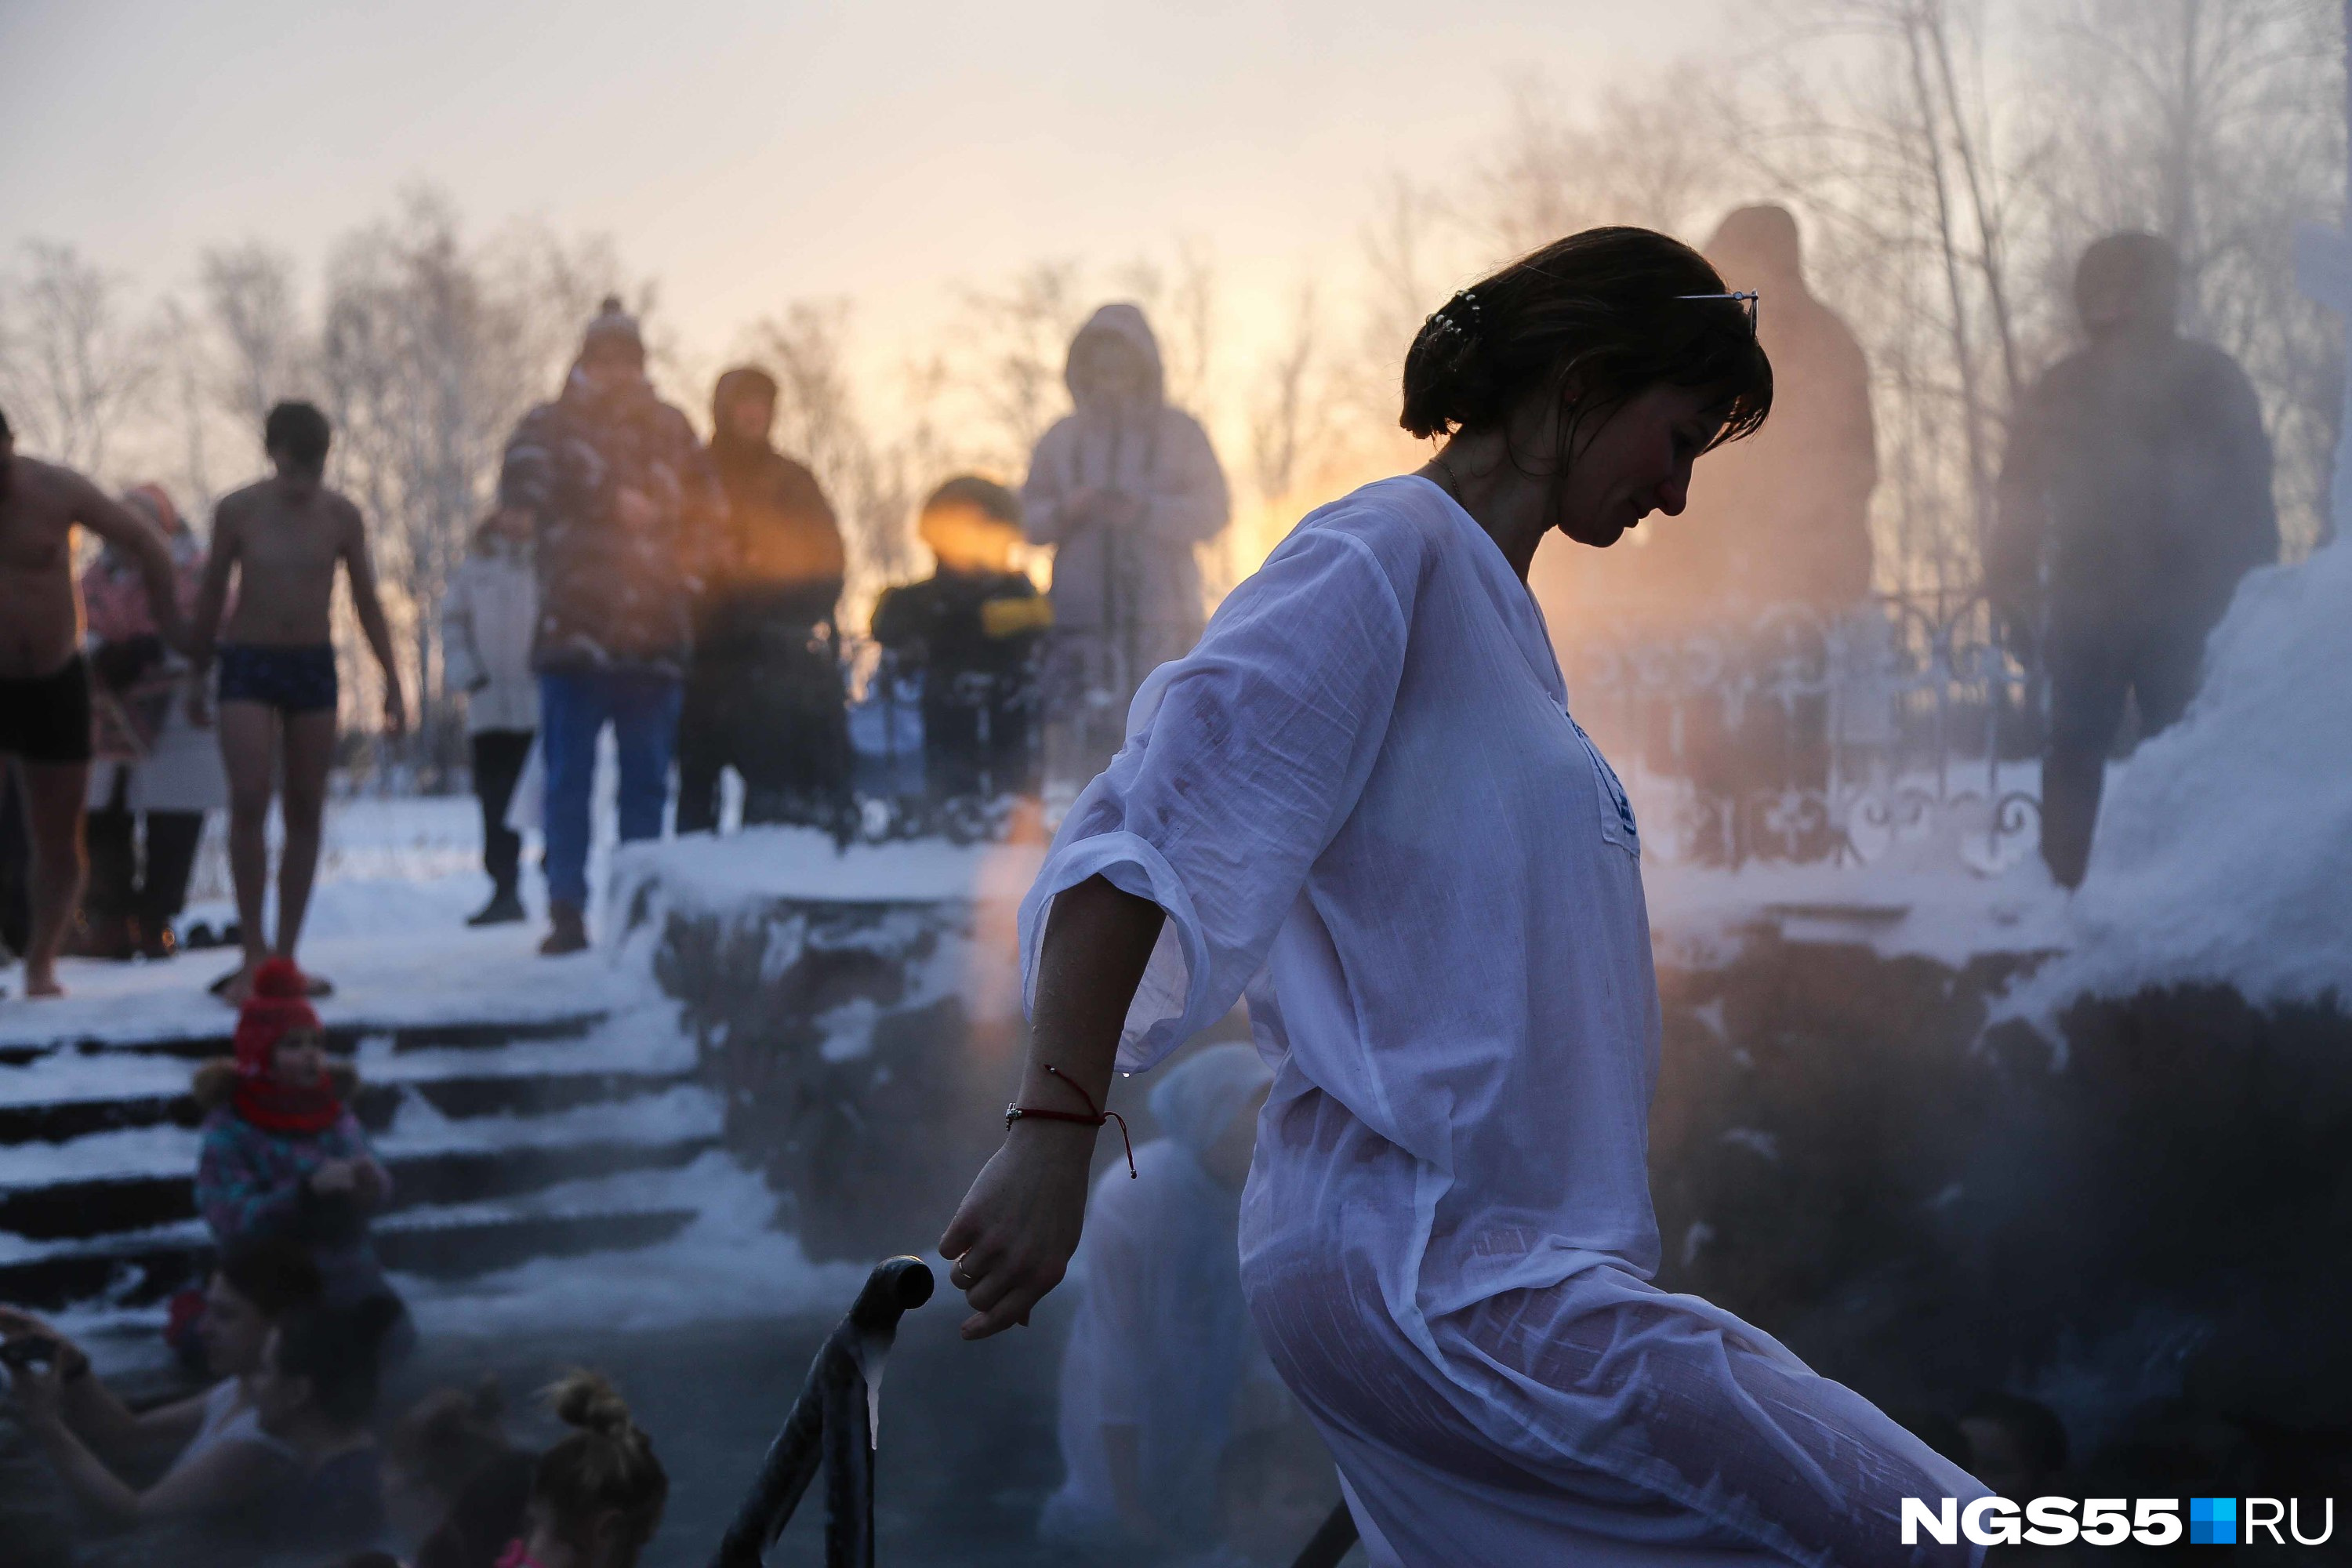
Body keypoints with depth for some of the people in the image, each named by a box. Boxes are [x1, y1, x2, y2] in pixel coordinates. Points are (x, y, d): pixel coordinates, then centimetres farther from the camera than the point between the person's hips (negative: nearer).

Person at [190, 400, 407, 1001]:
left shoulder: (341, 515, -2)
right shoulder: (238, 511, -6)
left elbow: (367, 602, 6)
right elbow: (211, 596, 6)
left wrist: (392, 682, 4)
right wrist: (197, 674, 10)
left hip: (314, 665, 2)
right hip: (249, 664, -2)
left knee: (305, 812, 3)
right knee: (249, 801, -15)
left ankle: (285, 956, 10)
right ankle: (253, 954, -9)